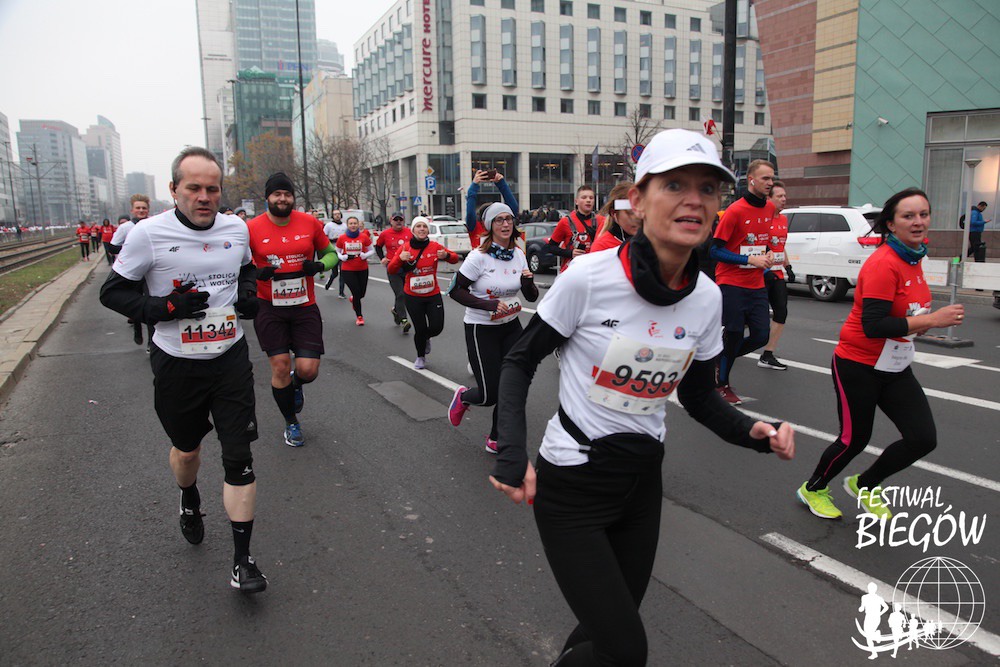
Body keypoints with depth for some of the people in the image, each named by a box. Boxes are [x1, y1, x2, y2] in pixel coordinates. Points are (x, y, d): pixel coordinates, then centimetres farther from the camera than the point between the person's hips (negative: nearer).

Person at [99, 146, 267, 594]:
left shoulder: (237, 229, -1)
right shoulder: (149, 235, -12)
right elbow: (113, 291, -4)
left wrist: (249, 292, -1)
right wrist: (165, 308, -19)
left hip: (231, 359, 1)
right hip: (176, 364, -1)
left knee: (239, 458, -4)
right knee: (187, 448, 20)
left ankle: (242, 560, 5)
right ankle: (189, 500, 55)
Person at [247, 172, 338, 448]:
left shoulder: (310, 223, -2)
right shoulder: (252, 228, -6)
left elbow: (330, 253, 11)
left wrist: (319, 265, -12)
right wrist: (257, 273, -16)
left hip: (305, 307, 1)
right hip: (269, 309, -1)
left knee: (308, 369, -5)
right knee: (280, 367, 0)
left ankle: (296, 384, 36)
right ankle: (291, 423, 25)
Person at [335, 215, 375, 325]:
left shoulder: (364, 237, -5)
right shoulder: (342, 238, -4)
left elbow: (372, 250, 4)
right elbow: (337, 252, 8)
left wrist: (364, 255, -16)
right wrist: (344, 257, -12)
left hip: (362, 269, 2)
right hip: (347, 270, -1)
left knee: (362, 293, 8)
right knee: (356, 292, -6)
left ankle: (353, 299, 47)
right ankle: (359, 317, 12)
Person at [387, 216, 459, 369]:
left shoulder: (435, 246, -6)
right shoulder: (405, 247, -7)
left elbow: (455, 259, 3)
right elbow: (391, 271, -9)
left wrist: (446, 255, -20)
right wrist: (400, 258, -29)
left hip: (433, 295, 1)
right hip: (413, 297, -1)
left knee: (437, 327, -2)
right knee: (420, 329, 3)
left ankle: (425, 339, 36)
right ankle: (420, 357, 31)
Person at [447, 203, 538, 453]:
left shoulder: (518, 254, 0)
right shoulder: (479, 256, -16)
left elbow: (532, 296, 5)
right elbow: (456, 291, -14)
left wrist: (528, 282, -17)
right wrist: (489, 304, -24)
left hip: (511, 326, 5)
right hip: (481, 329, -5)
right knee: (489, 394, -4)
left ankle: (495, 440, 22)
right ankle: (463, 397, 32)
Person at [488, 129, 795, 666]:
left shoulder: (707, 298, -5)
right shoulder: (589, 276, -20)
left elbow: (699, 396, 8)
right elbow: (520, 361, -9)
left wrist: (754, 432, -10)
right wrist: (512, 454, -20)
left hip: (642, 480, 5)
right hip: (571, 484, -5)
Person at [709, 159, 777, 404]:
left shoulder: (770, 208, 8)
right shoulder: (735, 210, -13)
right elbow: (715, 250, -13)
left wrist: (768, 254, 5)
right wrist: (750, 259, -19)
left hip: (757, 285, 6)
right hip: (732, 284, -6)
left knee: (761, 336, 2)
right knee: (734, 335, -2)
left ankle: (720, 359, 26)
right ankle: (722, 384, 17)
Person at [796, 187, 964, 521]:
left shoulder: (913, 259, 6)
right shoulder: (882, 264, -22)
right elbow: (873, 325, -29)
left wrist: (918, 325, 2)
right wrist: (933, 319, -28)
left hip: (895, 368, 8)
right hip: (859, 367, -8)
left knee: (923, 438, 2)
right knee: (855, 438, 4)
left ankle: (864, 485, 26)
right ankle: (813, 489, 31)